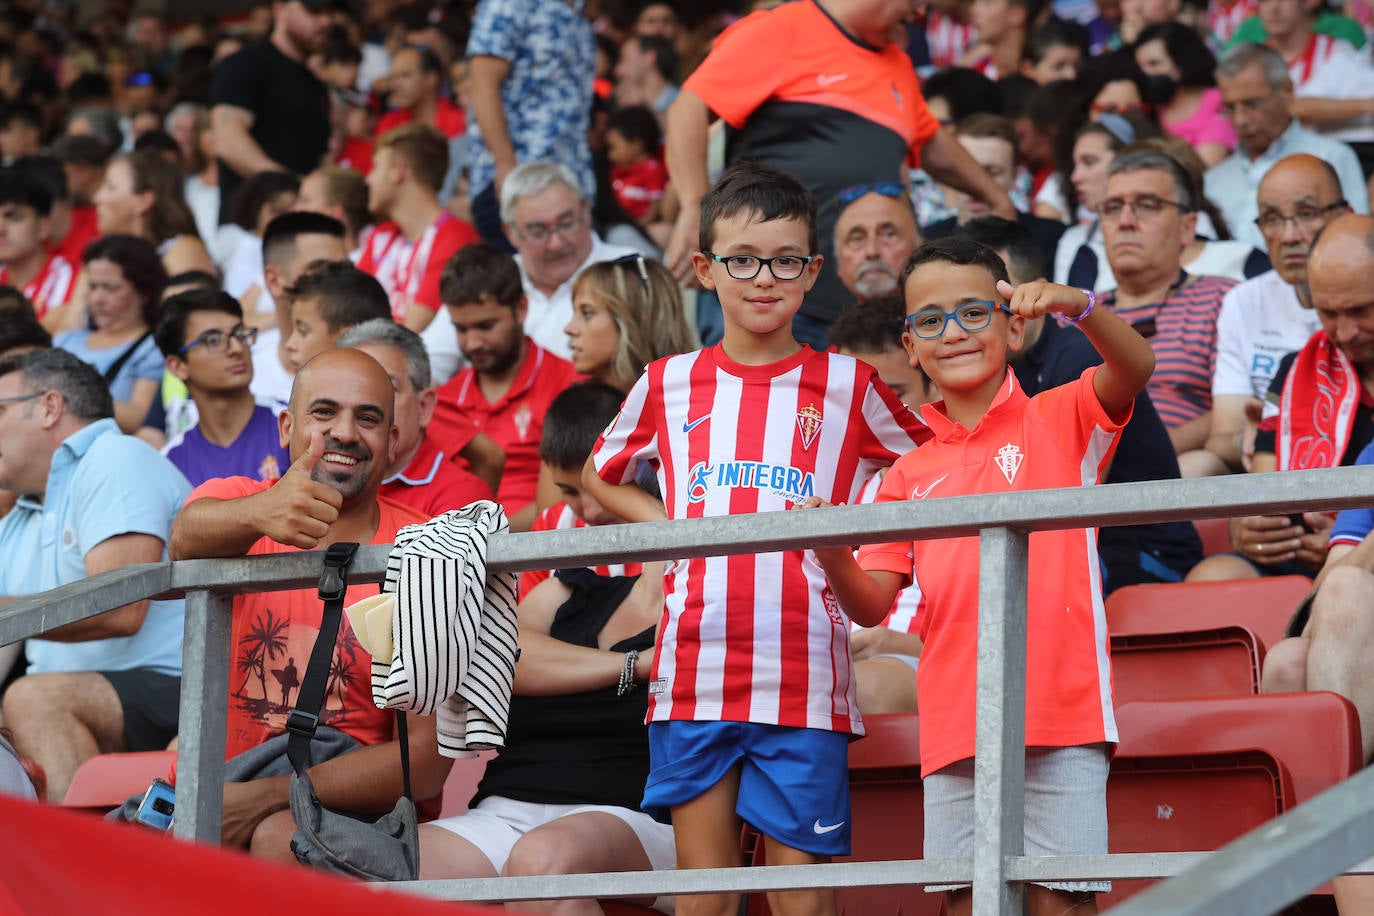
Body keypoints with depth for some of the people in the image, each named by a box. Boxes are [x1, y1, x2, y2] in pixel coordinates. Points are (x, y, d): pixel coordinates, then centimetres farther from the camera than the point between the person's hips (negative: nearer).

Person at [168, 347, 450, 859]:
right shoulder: (232, 496, 4)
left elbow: (429, 761, -9)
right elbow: (188, 537, -23)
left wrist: (265, 796, -21)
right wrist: (258, 514, -48)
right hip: (207, 793, 3)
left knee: (278, 838, -34)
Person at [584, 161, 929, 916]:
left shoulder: (847, 384, 6)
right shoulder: (668, 385, 11)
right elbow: (599, 478, 26)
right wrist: (668, 526, 9)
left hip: (803, 680, -2)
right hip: (693, 675, 2)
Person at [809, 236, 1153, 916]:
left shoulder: (1062, 420, 5)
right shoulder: (910, 474, 14)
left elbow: (1133, 368, -15)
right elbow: (873, 603, 10)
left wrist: (1077, 307, -34)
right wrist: (832, 557, -12)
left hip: (1060, 714, -4)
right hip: (954, 725, 4)